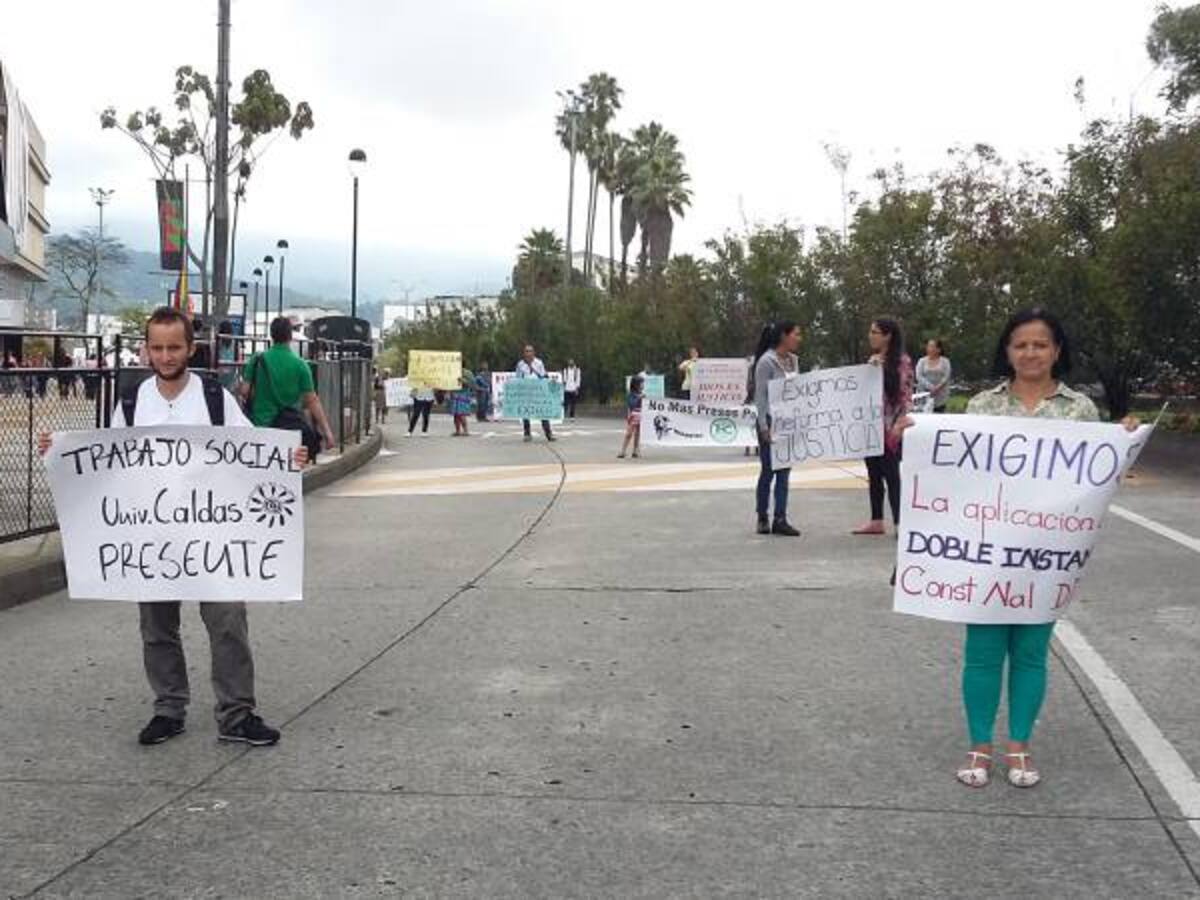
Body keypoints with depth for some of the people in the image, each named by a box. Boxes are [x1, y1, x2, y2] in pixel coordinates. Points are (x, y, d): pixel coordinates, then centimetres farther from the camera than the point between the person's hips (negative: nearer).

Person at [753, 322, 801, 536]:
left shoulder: (793, 360, 9)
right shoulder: (766, 362, -12)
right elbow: (760, 396, -13)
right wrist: (764, 427, -16)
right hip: (771, 422, -7)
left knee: (784, 472, 5)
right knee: (768, 471, 3)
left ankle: (780, 520, 7)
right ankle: (763, 519, 15)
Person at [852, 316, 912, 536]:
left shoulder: (902, 361, -8)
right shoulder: (872, 360, 12)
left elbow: (906, 395, -12)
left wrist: (900, 424, -18)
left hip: (889, 427, -7)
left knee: (891, 474, -5)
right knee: (873, 474, 11)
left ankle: (899, 523, -1)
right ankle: (876, 521, 18)